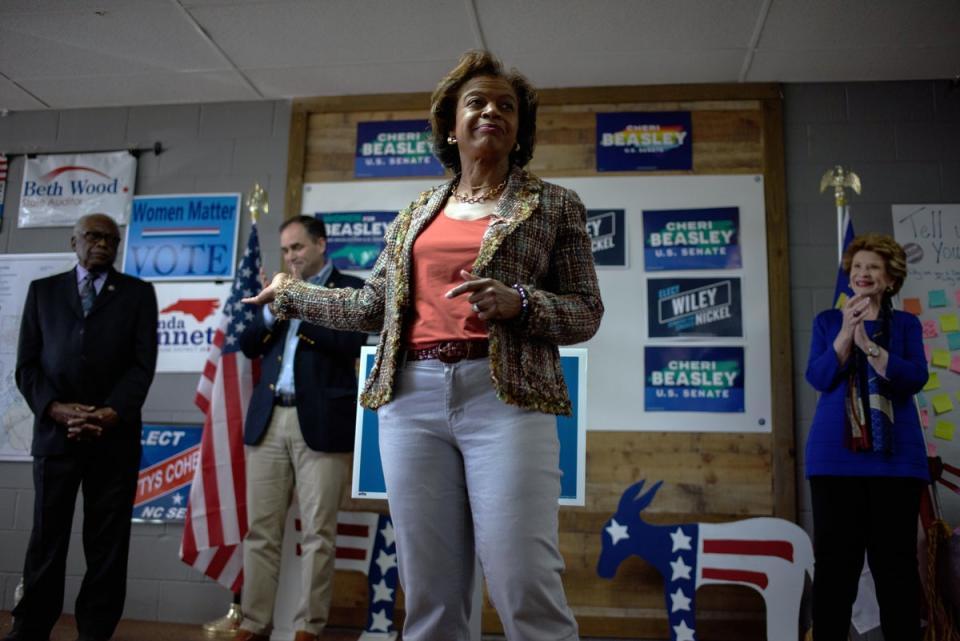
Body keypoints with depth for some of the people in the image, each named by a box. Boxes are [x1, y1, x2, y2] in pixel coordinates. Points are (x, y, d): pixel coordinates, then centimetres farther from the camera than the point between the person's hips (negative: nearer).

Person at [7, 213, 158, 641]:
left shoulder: (138, 293, 10)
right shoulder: (43, 290, 15)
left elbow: (143, 363, 0)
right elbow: (27, 363, 7)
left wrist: (112, 413, -14)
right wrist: (55, 408, -10)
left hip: (115, 436, -1)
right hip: (54, 432, 1)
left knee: (108, 542, 3)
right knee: (46, 538, 5)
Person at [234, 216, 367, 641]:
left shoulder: (350, 287, 5)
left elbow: (350, 343, -11)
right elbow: (248, 346, 14)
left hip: (321, 422, -5)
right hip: (268, 420, 5)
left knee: (318, 533, -1)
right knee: (260, 530, 6)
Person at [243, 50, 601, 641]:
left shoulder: (554, 205, 9)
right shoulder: (416, 214, 19)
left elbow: (585, 312, 6)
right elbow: (373, 306, 23)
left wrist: (518, 302, -13)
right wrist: (290, 294, 31)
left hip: (505, 397, -3)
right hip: (412, 399, 4)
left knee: (526, 592, -8)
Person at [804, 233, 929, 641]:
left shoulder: (906, 324, 11)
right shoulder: (828, 321, 11)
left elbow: (915, 378, -6)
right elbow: (818, 377, -3)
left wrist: (867, 344, -18)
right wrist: (846, 332, -15)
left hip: (896, 457, 0)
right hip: (836, 455, 0)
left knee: (896, 560, 1)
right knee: (835, 559, 0)